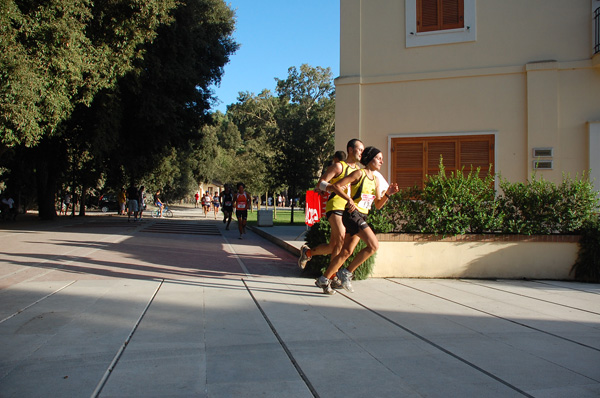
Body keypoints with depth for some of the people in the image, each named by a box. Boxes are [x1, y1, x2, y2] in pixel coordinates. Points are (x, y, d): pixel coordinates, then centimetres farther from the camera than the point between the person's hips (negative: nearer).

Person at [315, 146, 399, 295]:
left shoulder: (375, 180, 16)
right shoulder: (359, 173, -7)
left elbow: (378, 205, 18)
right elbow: (336, 186, -12)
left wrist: (388, 193, 2)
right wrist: (349, 199, -23)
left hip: (362, 217, 8)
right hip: (352, 214, -8)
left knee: (347, 252, 9)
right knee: (373, 245, -17)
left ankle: (324, 279, 18)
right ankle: (347, 272, -5)